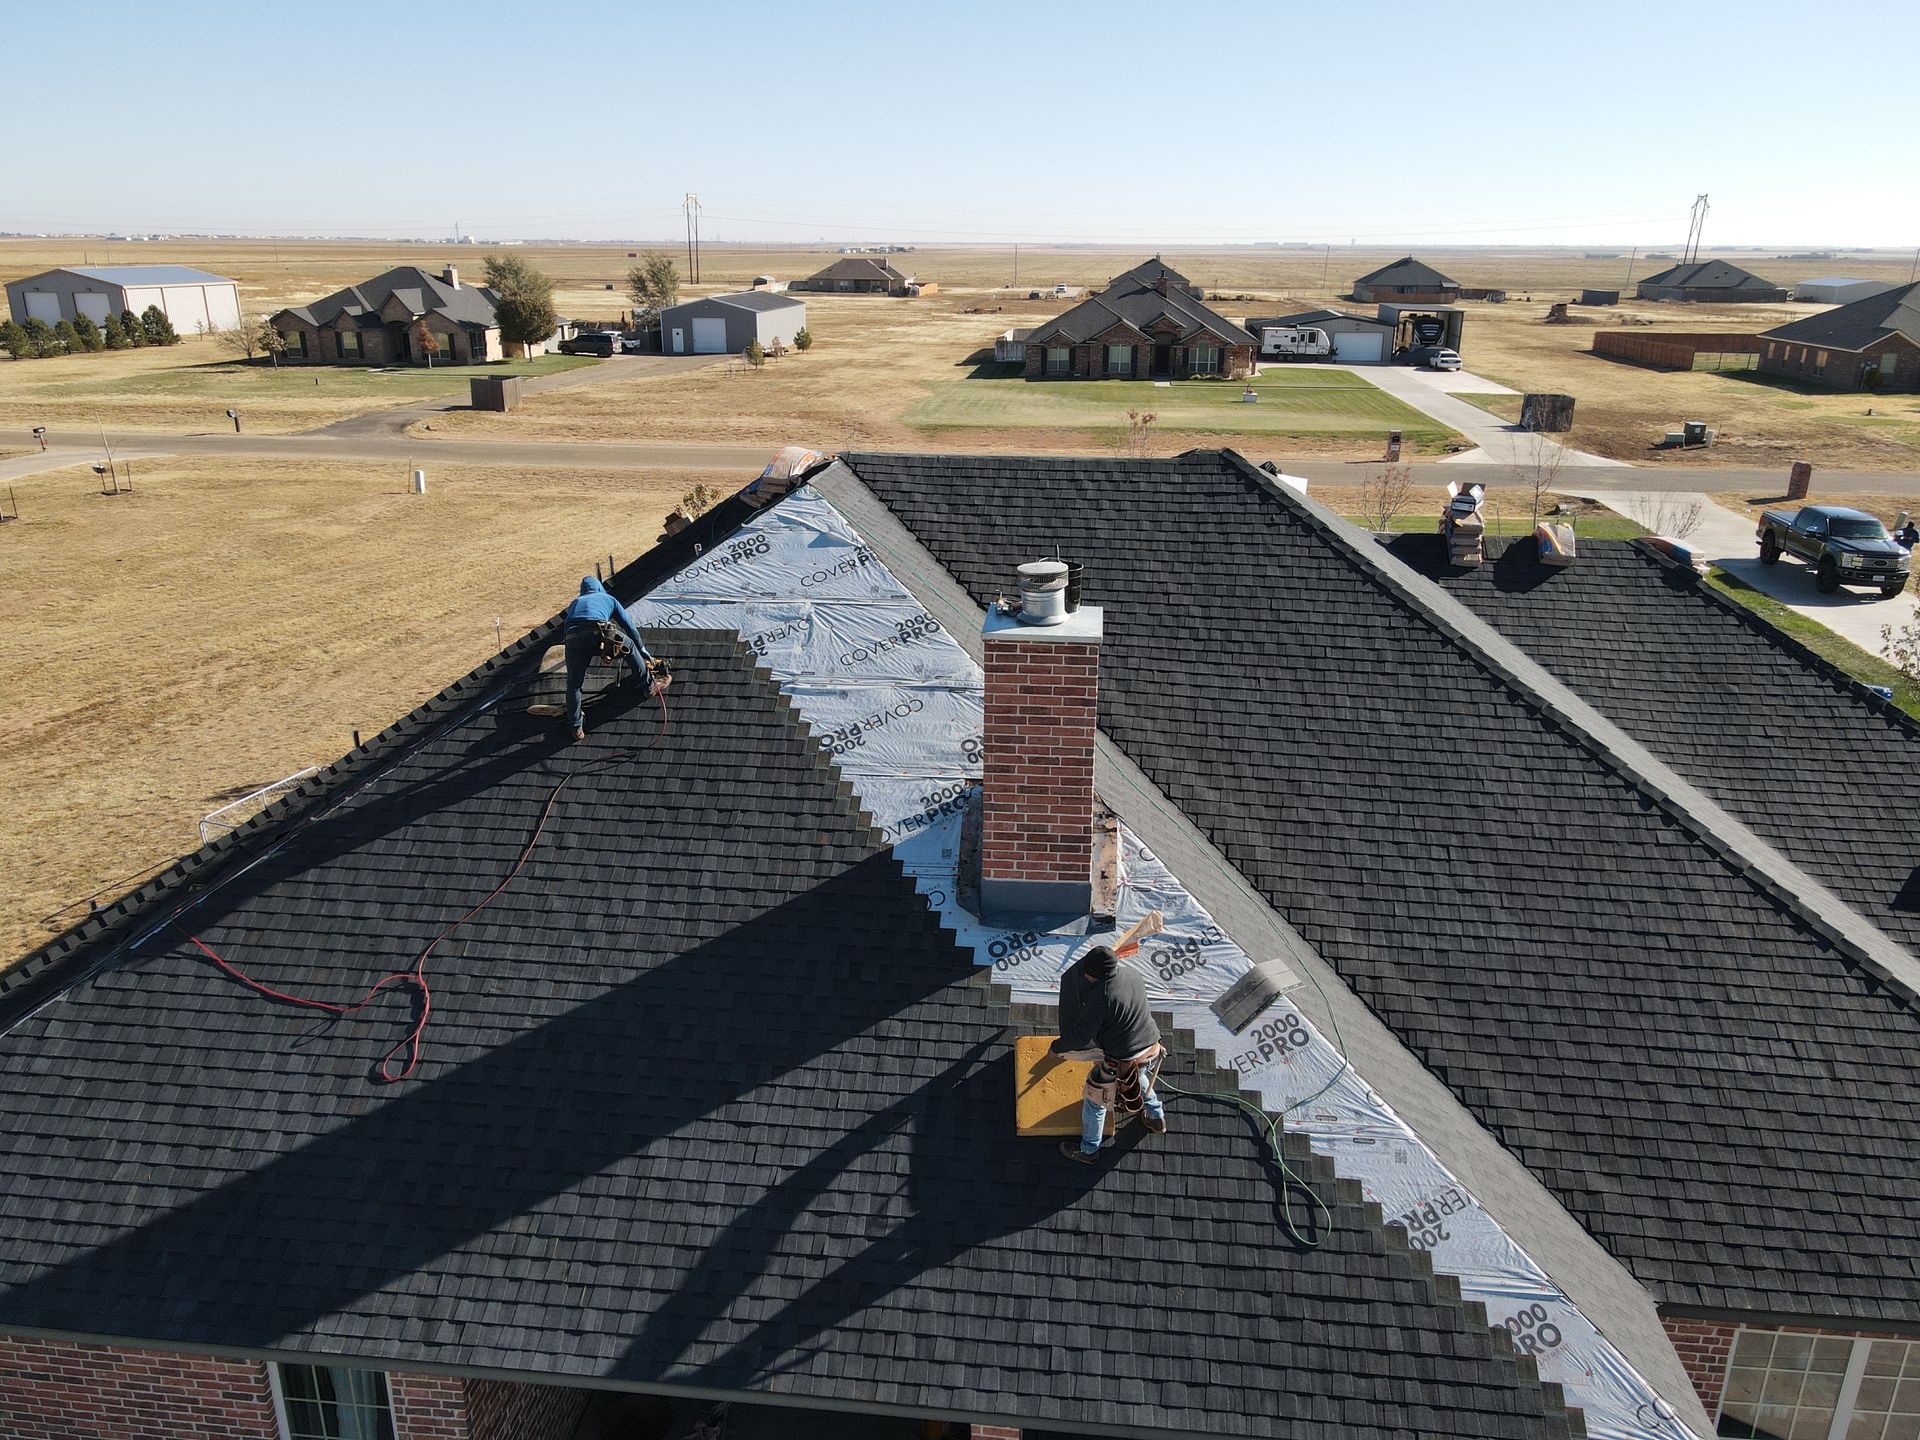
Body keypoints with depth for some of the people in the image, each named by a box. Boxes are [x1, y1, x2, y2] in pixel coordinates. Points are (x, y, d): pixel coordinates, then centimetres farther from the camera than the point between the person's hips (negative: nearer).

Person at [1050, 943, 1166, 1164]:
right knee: (1139, 1076, 41)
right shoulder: (1133, 978, -5)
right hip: (1152, 1052, 7)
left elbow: (1080, 1036, -22)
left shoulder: (1100, 996, -28)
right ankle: (1157, 1118, 57)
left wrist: (1056, 1047, -5)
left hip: (1121, 1061, -7)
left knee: (1094, 1102, 18)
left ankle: (1088, 1150, 36)